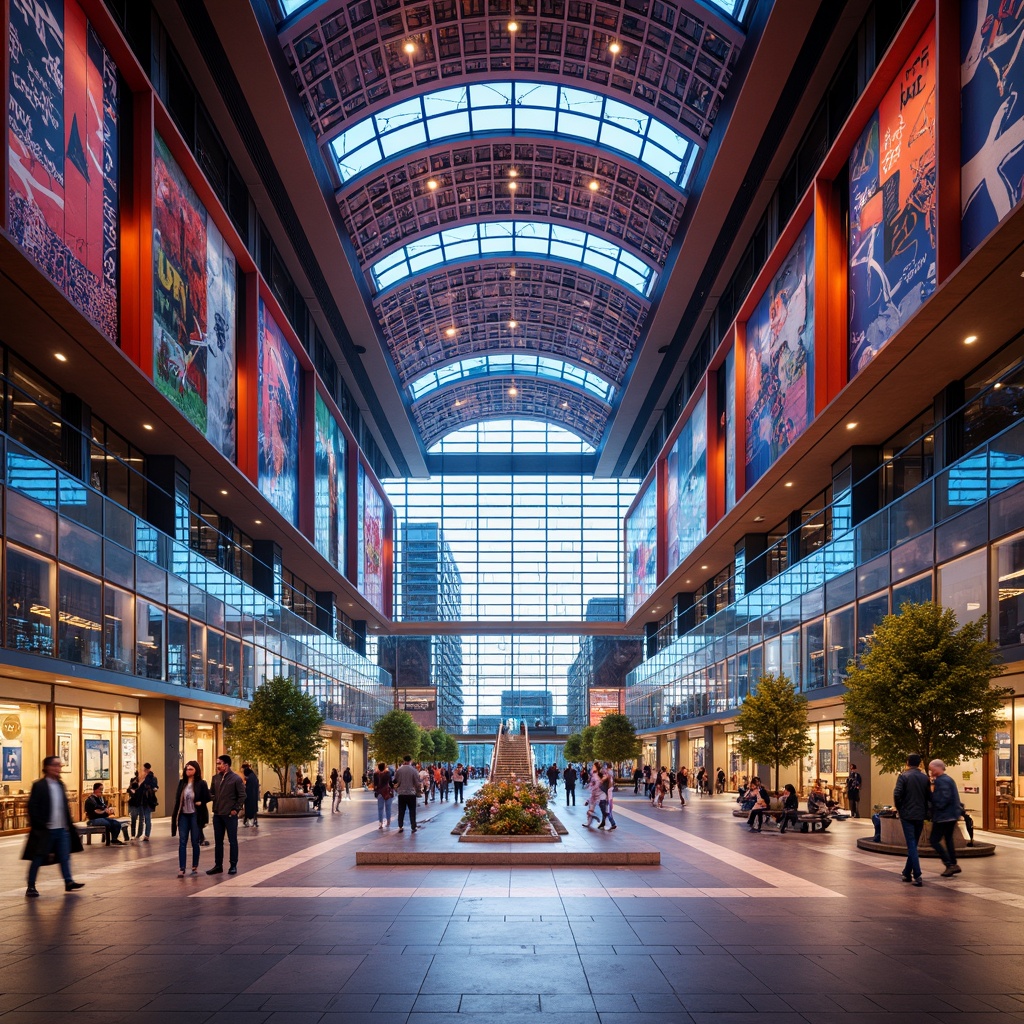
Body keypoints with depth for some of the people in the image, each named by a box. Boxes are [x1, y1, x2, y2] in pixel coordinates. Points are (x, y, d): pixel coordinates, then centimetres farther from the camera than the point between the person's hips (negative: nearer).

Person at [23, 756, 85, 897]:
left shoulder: (60, 785, 12)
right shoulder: (39, 786, -10)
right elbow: (32, 807, -13)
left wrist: (69, 824, 12)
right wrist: (38, 825, -17)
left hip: (62, 829, 6)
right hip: (45, 830, -6)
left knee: (65, 856, 8)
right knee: (38, 859, 2)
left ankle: (69, 882, 15)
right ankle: (31, 887, 11)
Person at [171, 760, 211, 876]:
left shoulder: (201, 784, -5)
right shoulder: (182, 783, 6)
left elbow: (207, 798, 0)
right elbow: (177, 799, 9)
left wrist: (200, 803, -14)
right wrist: (175, 816, 5)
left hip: (195, 815, -3)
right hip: (183, 815, 3)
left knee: (195, 842, 6)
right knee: (182, 842, -1)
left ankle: (195, 867, 18)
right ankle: (181, 869, -2)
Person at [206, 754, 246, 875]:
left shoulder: (236, 778, -8)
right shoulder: (216, 778, 8)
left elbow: (242, 796, -7)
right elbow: (211, 793, 12)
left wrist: (235, 809, -10)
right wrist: (210, 798, -9)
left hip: (230, 815, -6)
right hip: (217, 814, 6)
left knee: (232, 841, 3)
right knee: (218, 841, 11)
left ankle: (233, 866, 10)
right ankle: (218, 865, 19)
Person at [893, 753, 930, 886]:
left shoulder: (904, 776, -9)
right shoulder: (925, 778, 6)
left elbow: (897, 794, -15)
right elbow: (928, 797, 8)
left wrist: (899, 808, 2)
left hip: (907, 815, -4)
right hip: (920, 815, 4)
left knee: (911, 845, -4)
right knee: (913, 844, 16)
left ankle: (917, 876, -13)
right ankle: (907, 873, 23)